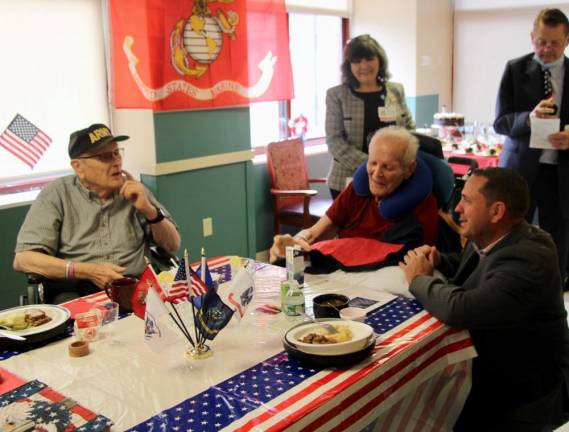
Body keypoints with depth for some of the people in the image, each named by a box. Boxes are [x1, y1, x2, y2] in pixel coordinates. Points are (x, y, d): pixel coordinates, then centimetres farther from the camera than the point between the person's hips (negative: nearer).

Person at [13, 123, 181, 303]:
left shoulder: (134, 190, 10)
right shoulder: (57, 194, 1)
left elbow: (172, 245, 11)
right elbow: (23, 259, -7)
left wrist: (149, 210, -7)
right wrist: (87, 271, -17)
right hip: (75, 291, -3)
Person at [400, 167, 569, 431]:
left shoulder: (527, 261, -29)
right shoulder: (488, 239, -2)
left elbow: (459, 309, -38)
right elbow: (473, 267, 20)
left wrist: (419, 279, -18)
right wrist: (437, 261, -2)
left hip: (520, 392, -7)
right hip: (491, 365, 8)